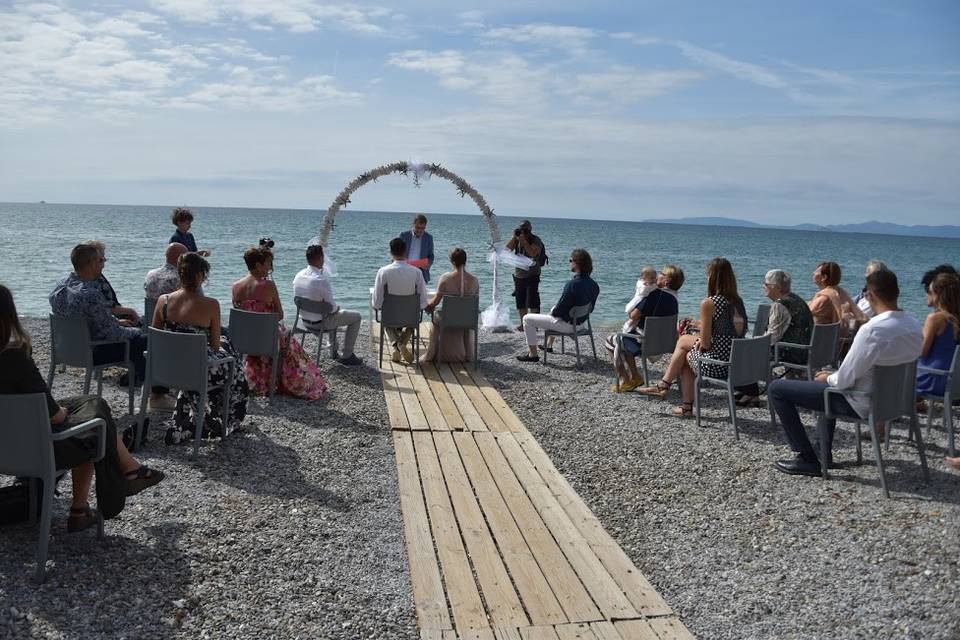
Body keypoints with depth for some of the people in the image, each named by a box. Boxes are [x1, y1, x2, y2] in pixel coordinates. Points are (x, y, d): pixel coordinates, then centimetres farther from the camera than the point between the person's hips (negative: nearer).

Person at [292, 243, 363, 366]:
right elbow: (332, 307, -21)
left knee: (337, 312, 36)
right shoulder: (321, 280, -29)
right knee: (356, 317, 8)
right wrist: (337, 307, 4)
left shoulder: (298, 276, -5)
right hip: (319, 323, -8)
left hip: (304, 320, 8)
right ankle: (346, 356, 12)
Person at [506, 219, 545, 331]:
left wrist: (524, 240, -24)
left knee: (532, 302, -9)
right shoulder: (517, 239, 7)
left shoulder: (536, 241, -8)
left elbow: (532, 253, -26)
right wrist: (514, 237, -14)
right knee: (520, 302, 9)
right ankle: (523, 323, 17)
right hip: (518, 275, 6)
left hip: (532, 276, -6)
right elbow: (507, 248, -4)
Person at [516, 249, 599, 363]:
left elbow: (558, 310, -26)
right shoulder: (594, 285, -5)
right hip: (580, 322, 9)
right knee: (553, 308, 40)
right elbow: (590, 309, 8)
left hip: (567, 324, -9)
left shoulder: (572, 284, -30)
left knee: (527, 319, 3)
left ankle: (533, 354, 8)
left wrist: (552, 313, -1)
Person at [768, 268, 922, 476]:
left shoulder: (872, 330, -29)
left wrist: (828, 378, 0)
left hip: (861, 404, -8)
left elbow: (844, 379, -23)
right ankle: (823, 452, 39)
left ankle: (807, 459, 3)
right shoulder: (915, 327, -3)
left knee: (777, 388, -1)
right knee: (830, 379, 38)